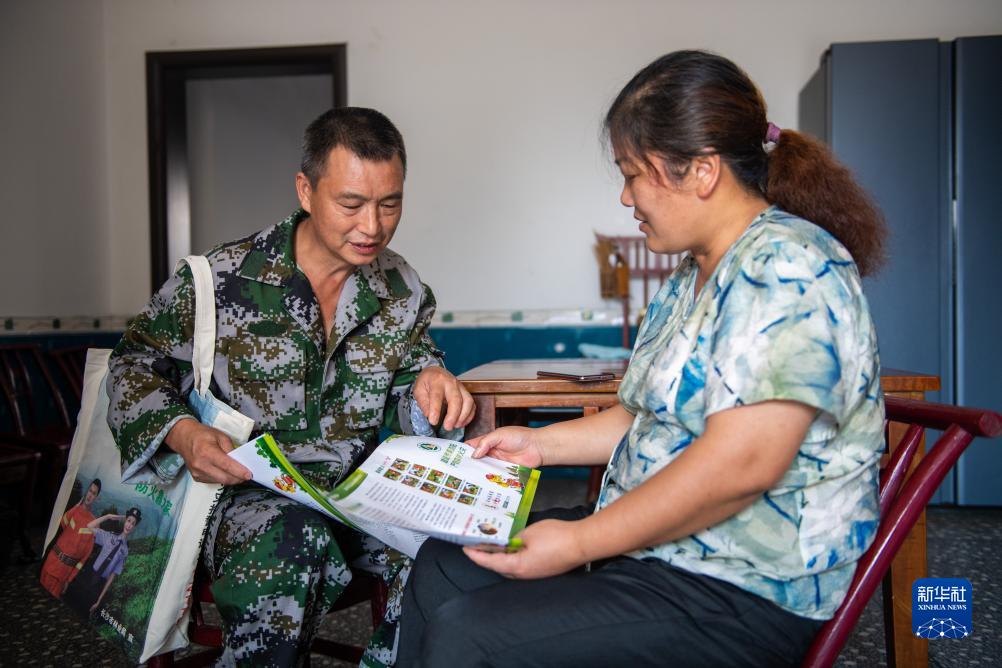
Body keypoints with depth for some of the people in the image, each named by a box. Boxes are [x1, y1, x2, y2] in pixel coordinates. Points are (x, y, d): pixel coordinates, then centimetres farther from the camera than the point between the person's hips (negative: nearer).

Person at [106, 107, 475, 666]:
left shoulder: (404, 290, 5)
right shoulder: (221, 279, -7)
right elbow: (136, 364, 4)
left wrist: (428, 381, -10)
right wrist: (181, 432, -15)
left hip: (353, 490, 4)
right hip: (242, 491, -3)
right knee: (299, 538, -37)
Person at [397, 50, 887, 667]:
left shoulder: (787, 268, -20)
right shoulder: (691, 280, 13)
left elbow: (741, 465, -28)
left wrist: (579, 541, -21)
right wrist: (540, 443, 12)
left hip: (742, 592, -10)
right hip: (655, 542, 10)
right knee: (441, 567, 9)